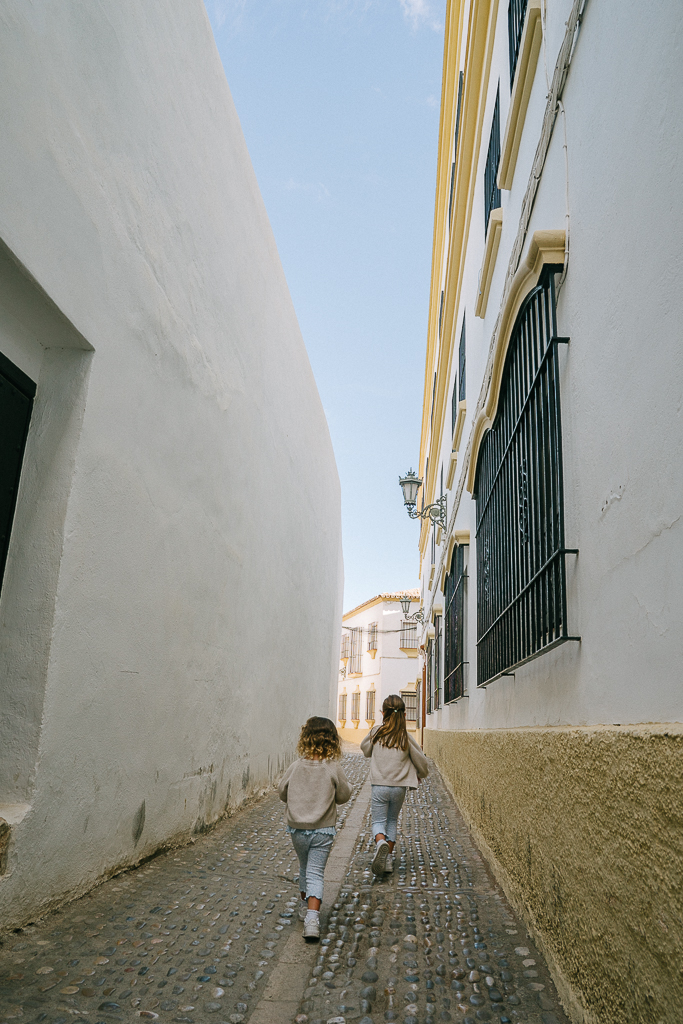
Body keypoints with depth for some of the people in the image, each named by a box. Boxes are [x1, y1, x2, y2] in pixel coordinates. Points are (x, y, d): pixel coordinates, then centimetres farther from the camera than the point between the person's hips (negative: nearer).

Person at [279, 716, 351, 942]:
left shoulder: (295, 767, -8)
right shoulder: (334, 770, -14)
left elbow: (283, 794, 3)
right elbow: (343, 796, -3)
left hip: (297, 829, 2)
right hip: (323, 830, -2)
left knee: (304, 869, 24)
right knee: (316, 874, 3)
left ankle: (305, 907, 40)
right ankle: (312, 918, -12)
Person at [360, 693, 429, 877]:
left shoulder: (376, 732, -6)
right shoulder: (406, 737, -6)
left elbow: (365, 748, 14)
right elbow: (421, 762, 4)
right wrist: (421, 775, 25)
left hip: (379, 785, -1)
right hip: (399, 786, 1)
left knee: (379, 821, 8)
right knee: (392, 821, 19)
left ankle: (380, 843, -22)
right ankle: (388, 858, 18)